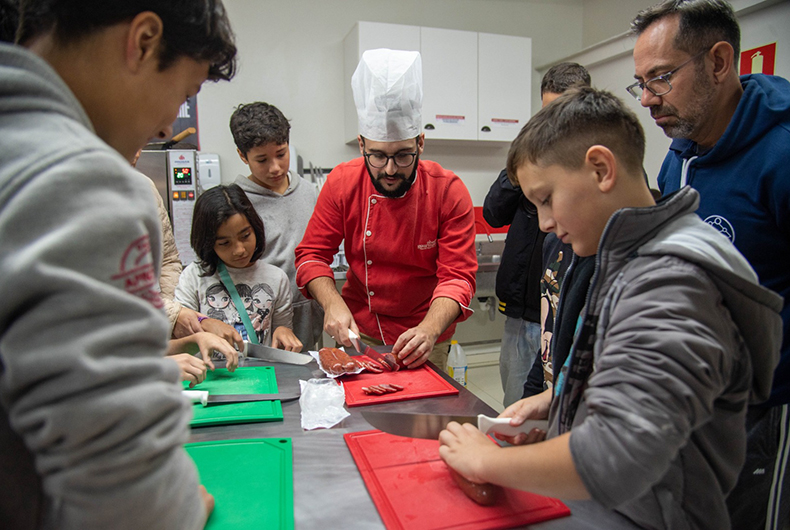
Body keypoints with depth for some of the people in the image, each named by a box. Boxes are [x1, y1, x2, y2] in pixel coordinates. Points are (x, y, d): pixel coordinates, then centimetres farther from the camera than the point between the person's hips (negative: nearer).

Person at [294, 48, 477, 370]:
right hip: (358, 333, 2)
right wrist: (332, 304, -23)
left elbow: (458, 276, -17)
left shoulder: (449, 191, -16)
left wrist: (429, 330, -34)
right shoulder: (342, 182, -11)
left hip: (424, 339, -1)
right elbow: (312, 254, -5)